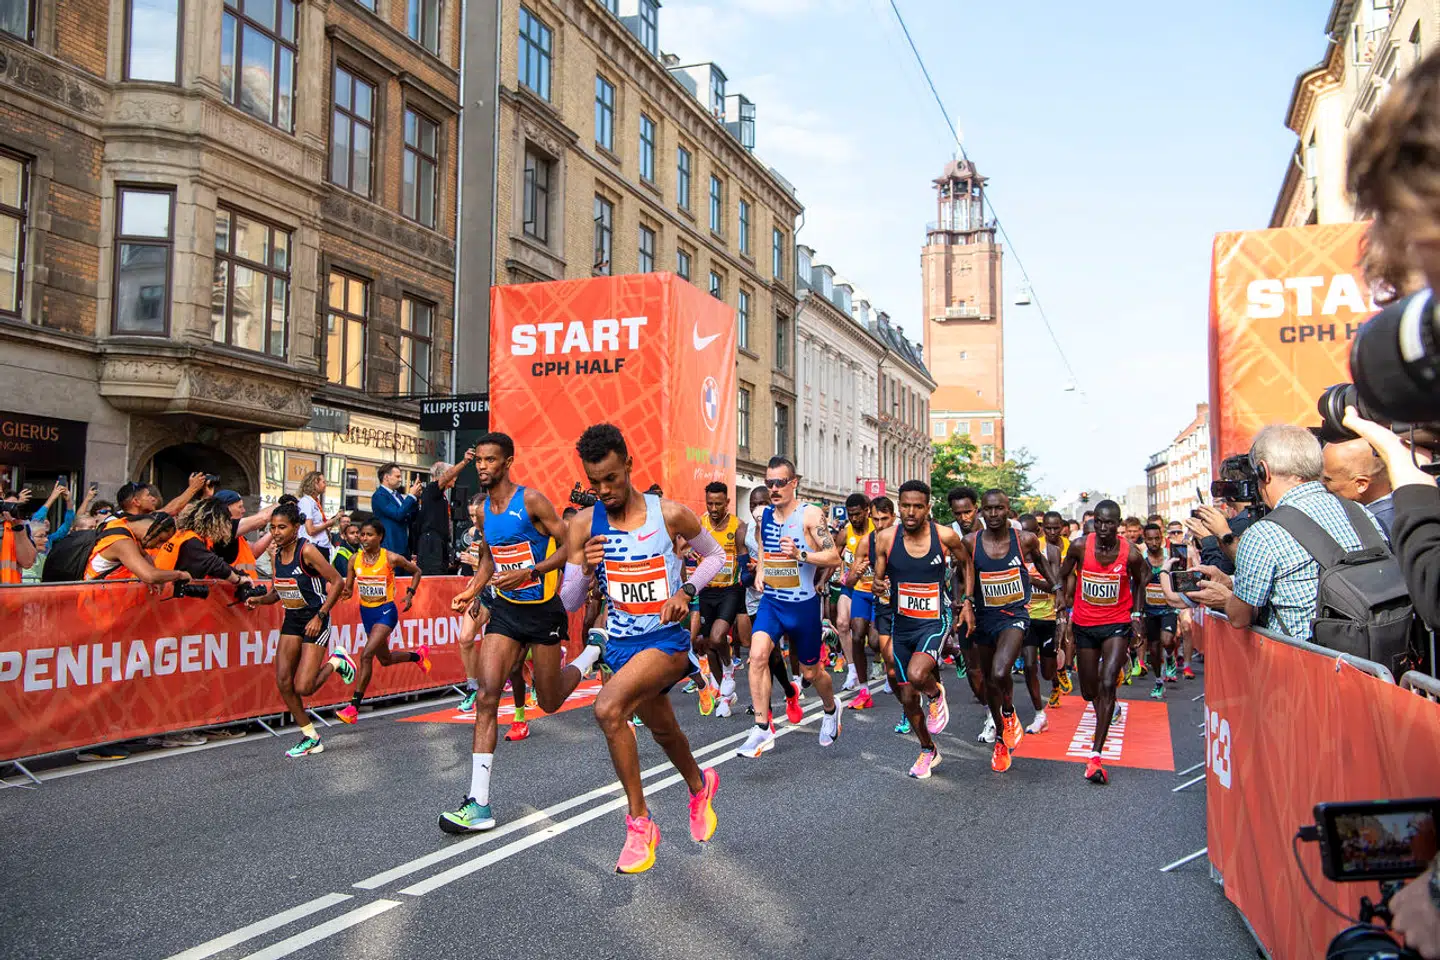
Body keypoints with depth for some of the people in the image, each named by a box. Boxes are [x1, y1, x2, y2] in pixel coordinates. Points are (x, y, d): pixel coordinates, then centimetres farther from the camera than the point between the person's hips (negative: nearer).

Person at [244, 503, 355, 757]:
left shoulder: (307, 550, -18)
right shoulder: (277, 553, 4)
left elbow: (337, 582, -18)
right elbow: (278, 590, 15)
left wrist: (320, 616, -20)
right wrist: (260, 600, -6)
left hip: (314, 621, -7)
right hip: (291, 620, 7)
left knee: (303, 688, -12)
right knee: (283, 682, 0)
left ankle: (336, 662, 18)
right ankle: (311, 737, 13)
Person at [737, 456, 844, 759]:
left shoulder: (810, 514, -12)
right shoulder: (764, 516, 5)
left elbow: (834, 557, -16)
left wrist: (800, 555, -31)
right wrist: (759, 571, 5)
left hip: (803, 604, -4)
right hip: (771, 601, 4)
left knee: (811, 671, 12)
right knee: (757, 654, -22)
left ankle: (831, 708, 46)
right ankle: (763, 731, -16)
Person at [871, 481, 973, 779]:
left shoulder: (946, 536, -12)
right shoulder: (886, 538, -9)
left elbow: (966, 564, 8)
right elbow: (878, 578, 2)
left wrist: (967, 602, 1)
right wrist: (879, 586, -22)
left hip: (935, 621, -3)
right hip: (901, 623, 3)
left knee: (917, 675, -30)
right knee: (907, 696, 11)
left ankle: (936, 694, 7)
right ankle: (928, 751, 36)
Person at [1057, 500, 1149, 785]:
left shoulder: (1130, 553, -15)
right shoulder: (1080, 546, -13)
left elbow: (1140, 580, 7)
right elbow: (1065, 575, 5)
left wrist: (1137, 614, 4)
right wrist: (1065, 610, 4)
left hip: (1117, 624, -2)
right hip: (1084, 624, 2)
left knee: (1107, 686, -17)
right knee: (1089, 691, 12)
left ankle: (1096, 756, -15)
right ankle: (1110, 710, 50)